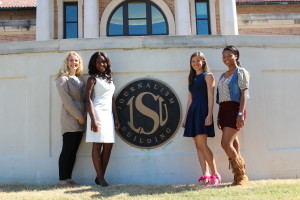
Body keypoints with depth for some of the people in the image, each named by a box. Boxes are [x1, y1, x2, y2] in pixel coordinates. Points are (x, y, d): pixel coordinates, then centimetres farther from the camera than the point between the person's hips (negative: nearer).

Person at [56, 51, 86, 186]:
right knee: (67, 150, -4)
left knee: (74, 150, 7)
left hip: (80, 119, 7)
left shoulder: (81, 79, 18)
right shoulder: (63, 78, -2)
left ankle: (68, 178, 14)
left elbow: (84, 98, 14)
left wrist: (84, 115, 1)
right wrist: (78, 116, -11)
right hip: (70, 118, -6)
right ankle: (62, 179, 4)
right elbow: (66, 100, -10)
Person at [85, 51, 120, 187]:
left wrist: (116, 118, 12)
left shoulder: (109, 78, 18)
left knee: (108, 145, 3)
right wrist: (93, 120, -19)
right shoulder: (93, 78, -2)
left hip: (108, 114, 7)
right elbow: (88, 99, -10)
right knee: (97, 145, -5)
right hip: (98, 113, -7)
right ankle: (100, 178, 1)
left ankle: (101, 176, 11)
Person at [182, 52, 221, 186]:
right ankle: (205, 175, 4)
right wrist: (186, 117, 16)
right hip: (193, 112, 7)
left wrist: (209, 115, -17)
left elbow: (210, 97, -7)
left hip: (203, 111, -7)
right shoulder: (191, 79, 21)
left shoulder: (208, 76, 2)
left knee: (202, 144, -14)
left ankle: (215, 175, -5)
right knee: (198, 146, 2)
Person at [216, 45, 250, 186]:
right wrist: (219, 117, 15)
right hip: (224, 110, 7)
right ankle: (239, 176, 13)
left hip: (235, 108, -7)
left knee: (226, 143, -15)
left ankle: (241, 176, -2)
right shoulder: (223, 76, 20)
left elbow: (244, 93, -9)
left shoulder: (241, 72, 0)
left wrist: (241, 114, -19)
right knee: (233, 144, 6)